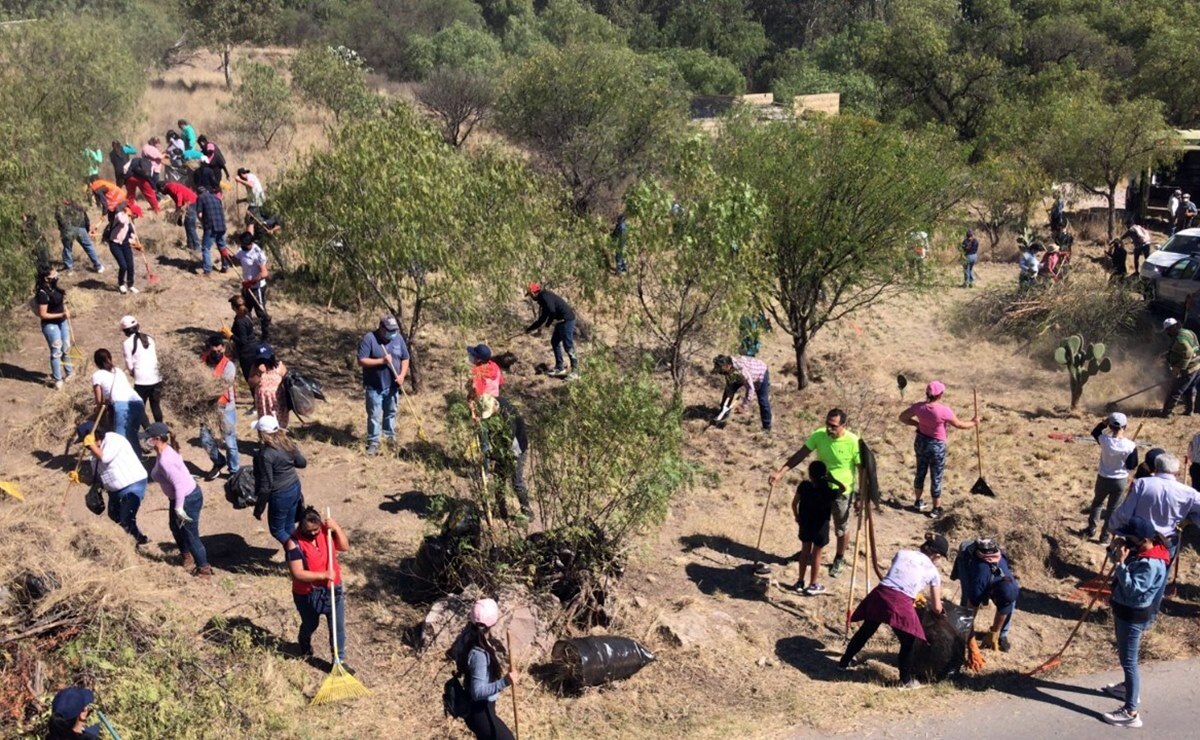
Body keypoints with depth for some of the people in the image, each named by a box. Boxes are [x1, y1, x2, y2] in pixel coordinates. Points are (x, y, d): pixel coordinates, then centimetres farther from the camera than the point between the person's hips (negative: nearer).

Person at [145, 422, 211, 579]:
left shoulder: (165, 460, -31)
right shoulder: (167, 450, -1)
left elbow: (179, 484, -31)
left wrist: (178, 508, -24)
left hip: (188, 499, -10)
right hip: (179, 497, 10)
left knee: (190, 535, 4)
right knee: (175, 526, 29)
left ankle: (204, 570, 19)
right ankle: (187, 557, 50)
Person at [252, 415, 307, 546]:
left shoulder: (265, 455, -25)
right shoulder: (287, 442, -5)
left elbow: (266, 486, -21)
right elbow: (302, 463, 9)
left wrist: (258, 509, -11)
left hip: (280, 495, -7)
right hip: (295, 488, 7)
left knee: (277, 530, 13)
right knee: (289, 527, 21)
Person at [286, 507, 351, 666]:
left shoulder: (325, 531, -10)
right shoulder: (294, 543, -25)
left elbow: (345, 547, -8)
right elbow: (298, 574, -27)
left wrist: (336, 528, -21)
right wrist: (323, 575, -32)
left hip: (332, 589, 3)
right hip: (307, 593, -3)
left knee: (338, 626, 8)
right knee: (310, 625, 23)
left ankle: (340, 660, 23)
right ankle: (305, 645, 55)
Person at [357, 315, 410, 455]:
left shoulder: (398, 338, 1)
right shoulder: (368, 338, -15)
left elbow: (405, 359, 8)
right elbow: (361, 361, -18)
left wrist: (402, 375, -8)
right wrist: (382, 361, -25)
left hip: (392, 386, 5)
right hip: (374, 387, -4)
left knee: (391, 413, 16)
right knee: (374, 416, 1)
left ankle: (390, 439, 29)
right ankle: (373, 443, 9)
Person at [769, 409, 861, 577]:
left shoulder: (853, 442, -25)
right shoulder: (819, 435, -16)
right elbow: (800, 455, -11)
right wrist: (780, 472, -19)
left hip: (842, 492, -3)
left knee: (840, 529, 15)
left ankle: (839, 559, 39)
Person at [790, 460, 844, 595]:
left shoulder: (804, 486, -15)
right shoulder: (828, 492, -23)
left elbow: (794, 503, -5)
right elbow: (843, 488, -6)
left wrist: (797, 517, 11)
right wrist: (831, 480, -13)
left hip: (805, 524, 3)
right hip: (821, 527, -3)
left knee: (805, 551, 18)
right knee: (816, 554, 9)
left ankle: (800, 582, 25)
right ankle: (813, 585, 18)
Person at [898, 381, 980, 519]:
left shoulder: (919, 407, -12)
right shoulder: (944, 410, -25)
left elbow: (902, 417, 0)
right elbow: (959, 425, -10)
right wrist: (973, 423, 8)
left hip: (920, 442, 5)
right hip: (936, 446, -5)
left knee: (920, 473, 23)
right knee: (936, 479, 11)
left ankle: (917, 503, 39)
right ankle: (936, 510, 25)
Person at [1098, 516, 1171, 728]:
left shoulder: (1151, 564, -29)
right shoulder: (1140, 551, -1)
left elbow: (1132, 590, -32)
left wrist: (1121, 563, -33)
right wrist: (1118, 550, -7)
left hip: (1134, 616, -10)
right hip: (1124, 610, 10)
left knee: (1129, 661, -5)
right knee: (1125, 656, 28)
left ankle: (1130, 713, 0)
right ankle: (1129, 687, 48)